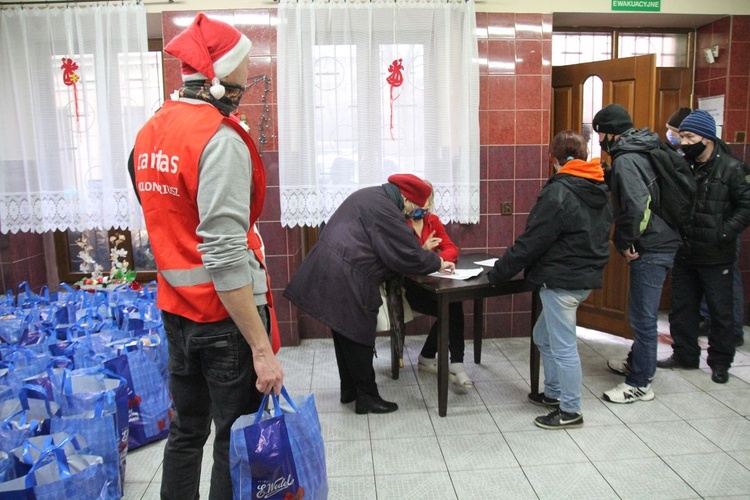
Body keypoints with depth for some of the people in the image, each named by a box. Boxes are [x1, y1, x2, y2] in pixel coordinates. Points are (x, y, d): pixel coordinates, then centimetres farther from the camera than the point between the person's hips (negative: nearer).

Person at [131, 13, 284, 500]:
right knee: (237, 441, 7)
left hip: (176, 308, 8)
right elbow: (225, 255, -25)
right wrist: (262, 349, -23)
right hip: (225, 314, -8)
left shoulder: (151, 132, 8)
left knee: (186, 432, 21)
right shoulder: (220, 138, -19)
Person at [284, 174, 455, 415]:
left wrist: (426, 256, 18)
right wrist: (437, 263, 1)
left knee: (346, 334, 17)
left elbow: (390, 247, 23)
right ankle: (367, 397, 12)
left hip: (332, 273, 10)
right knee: (359, 338, 1)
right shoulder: (384, 208, -15)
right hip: (346, 281, -10)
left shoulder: (372, 196, 17)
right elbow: (407, 254, -15)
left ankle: (349, 389, 29)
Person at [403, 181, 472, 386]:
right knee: (448, 310, -26)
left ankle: (455, 363, -12)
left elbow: (451, 249, 2)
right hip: (407, 285, -5)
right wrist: (422, 251, -30)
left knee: (454, 304, -26)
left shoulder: (433, 220, 8)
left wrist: (437, 259, -19)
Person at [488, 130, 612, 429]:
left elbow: (531, 242, -18)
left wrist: (497, 273, -9)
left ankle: (570, 411, 14)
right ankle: (553, 394, 33)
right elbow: (596, 236, 16)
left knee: (563, 346, 2)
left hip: (562, 281, -9)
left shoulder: (558, 194, -17)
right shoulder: (599, 191, 10)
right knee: (544, 337, 21)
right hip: (586, 276, 9)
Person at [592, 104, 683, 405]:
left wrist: (626, 242, -16)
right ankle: (636, 363, 38)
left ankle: (640, 384, 8)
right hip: (663, 242, 10)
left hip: (650, 250, -10)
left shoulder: (626, 160, -16)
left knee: (642, 316, -2)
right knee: (642, 312, 22)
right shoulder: (642, 152, 14)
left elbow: (635, 205, -28)